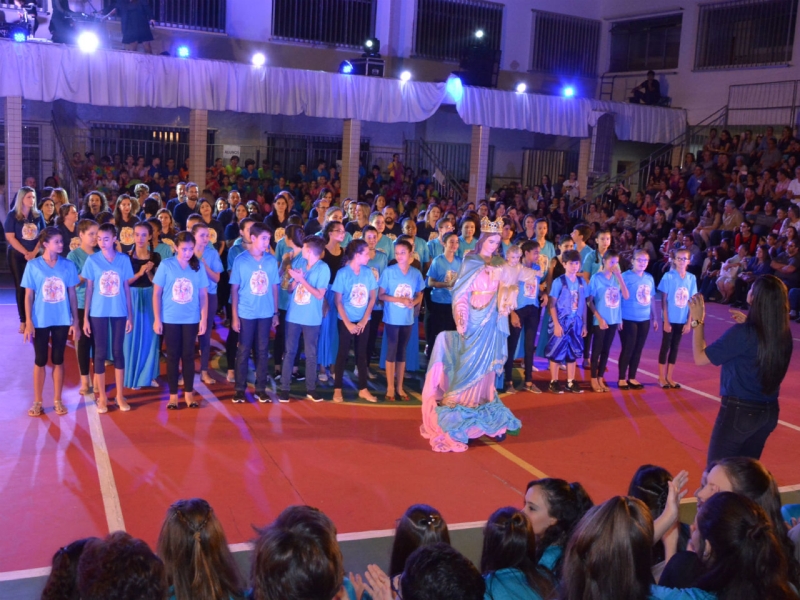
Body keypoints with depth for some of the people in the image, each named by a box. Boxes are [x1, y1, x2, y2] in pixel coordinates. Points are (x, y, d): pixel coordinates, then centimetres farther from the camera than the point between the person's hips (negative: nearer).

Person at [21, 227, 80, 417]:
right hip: (40, 321, -1)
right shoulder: (33, 266, -5)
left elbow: (72, 294, 3)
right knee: (40, 360, 8)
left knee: (58, 359, 10)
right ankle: (37, 402, 18)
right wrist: (28, 322, -8)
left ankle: (57, 400, 20)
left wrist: (75, 321, 2)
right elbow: (29, 296, -3)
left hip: (62, 320, 1)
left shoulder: (68, 265, -1)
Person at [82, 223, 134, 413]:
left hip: (119, 312, 1)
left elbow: (127, 288, 3)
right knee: (100, 353, 6)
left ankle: (120, 395, 18)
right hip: (98, 312, -1)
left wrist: (130, 315, 3)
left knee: (118, 351, 8)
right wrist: (85, 317, -1)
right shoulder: (92, 260, -3)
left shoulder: (124, 259, -1)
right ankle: (102, 396, 16)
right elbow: (89, 289, 1)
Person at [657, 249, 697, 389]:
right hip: (670, 319, -3)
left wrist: (689, 322, 0)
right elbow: (664, 300, -9)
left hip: (682, 320, 4)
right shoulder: (668, 276, -10)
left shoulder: (691, 278, 0)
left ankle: (669, 377, 20)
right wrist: (666, 321, -12)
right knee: (665, 346, 5)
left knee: (675, 347, 11)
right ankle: (661, 378, 14)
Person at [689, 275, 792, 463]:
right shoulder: (783, 333, -2)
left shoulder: (743, 333, -21)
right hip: (769, 411, 7)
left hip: (739, 410, -7)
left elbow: (700, 357, -15)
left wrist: (697, 321, -7)